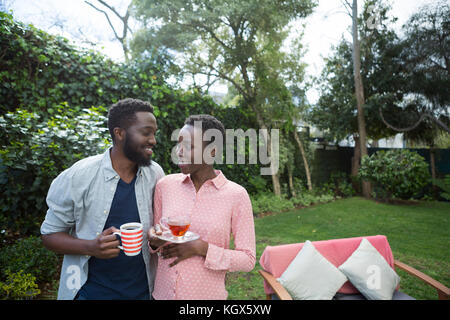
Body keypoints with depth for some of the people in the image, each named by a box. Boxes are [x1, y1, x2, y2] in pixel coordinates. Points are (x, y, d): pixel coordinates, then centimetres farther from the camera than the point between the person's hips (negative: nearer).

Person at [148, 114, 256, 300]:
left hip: (207, 293, -3)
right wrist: (153, 239, -13)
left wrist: (202, 248, -21)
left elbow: (248, 260, -11)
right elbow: (155, 231, 8)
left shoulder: (236, 195, -15)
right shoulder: (165, 185, -5)